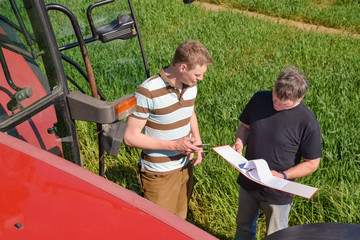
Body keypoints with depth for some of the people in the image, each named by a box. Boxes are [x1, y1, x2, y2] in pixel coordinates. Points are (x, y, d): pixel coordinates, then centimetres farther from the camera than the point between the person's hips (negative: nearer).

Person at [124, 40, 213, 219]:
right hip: (159, 174, -6)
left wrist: (197, 140, 0)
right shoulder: (148, 93, -24)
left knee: (179, 221, 21)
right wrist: (174, 145, -26)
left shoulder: (190, 85, -3)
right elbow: (130, 137, -21)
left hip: (185, 167, 6)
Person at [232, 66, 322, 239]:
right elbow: (245, 126, 6)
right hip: (248, 184, 4)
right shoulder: (260, 99, -10)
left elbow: (312, 163, -13)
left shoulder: (308, 123, -23)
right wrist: (239, 142, -15)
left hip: (278, 194, -3)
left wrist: (282, 176, -24)